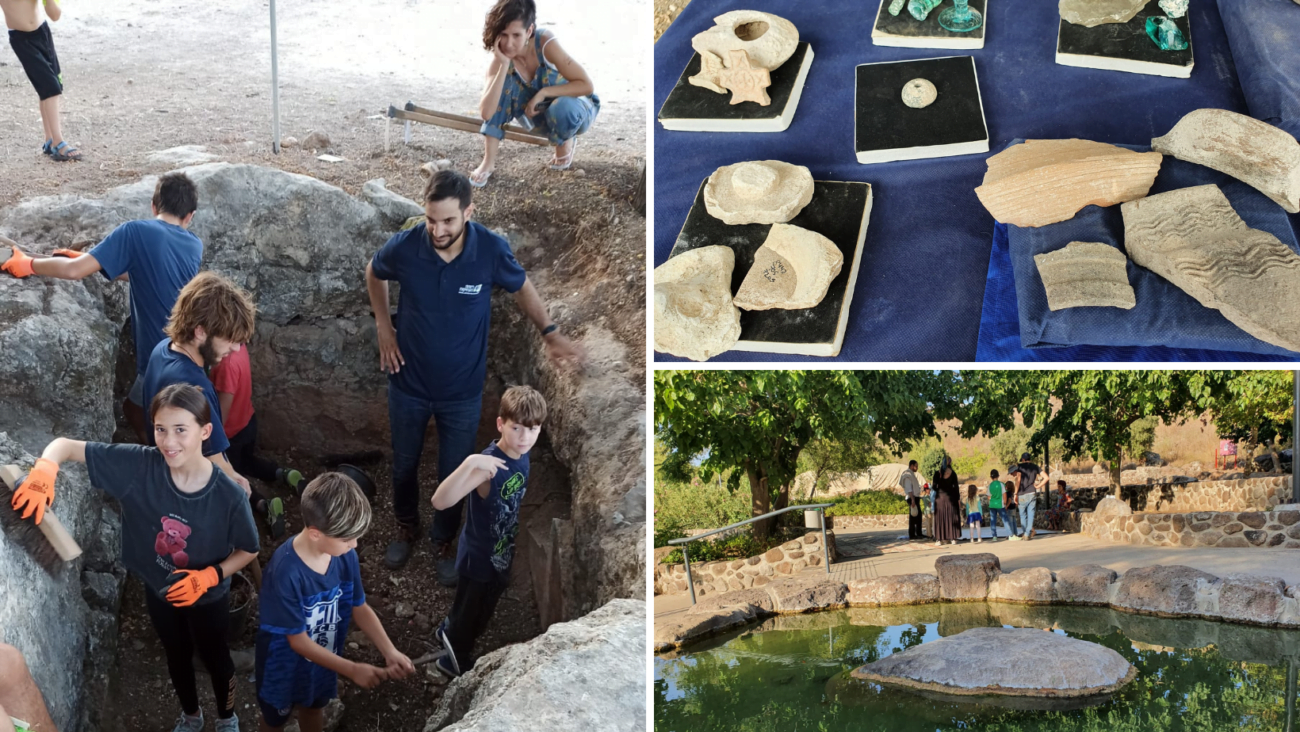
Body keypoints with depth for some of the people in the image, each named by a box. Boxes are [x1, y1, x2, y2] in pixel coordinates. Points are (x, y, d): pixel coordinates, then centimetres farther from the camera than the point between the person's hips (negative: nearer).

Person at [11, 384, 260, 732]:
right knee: (177, 657, 28)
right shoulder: (138, 465, -28)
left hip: (207, 597, -2)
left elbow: (249, 550, -15)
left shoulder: (228, 495, -32)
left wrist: (209, 576, -30)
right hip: (158, 591, 2)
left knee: (215, 658, 24)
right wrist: (43, 471, -45)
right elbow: (66, 445, -25)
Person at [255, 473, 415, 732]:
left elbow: (359, 607, -7)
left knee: (314, 707, 31)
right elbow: (299, 641, -30)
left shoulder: (345, 556, -21)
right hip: (284, 664, -5)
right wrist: (352, 670, -30)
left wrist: (390, 652, -20)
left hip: (323, 657, 5)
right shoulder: (286, 572, -39)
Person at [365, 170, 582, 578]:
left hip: (462, 391, -1)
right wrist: (383, 326, -2)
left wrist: (550, 333, -9)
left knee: (453, 473, 17)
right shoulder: (404, 247, -22)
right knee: (404, 464, 22)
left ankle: (444, 541, 43)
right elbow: (374, 273, 3)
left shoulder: (492, 250, -23)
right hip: (409, 383, 1)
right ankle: (407, 528, 50)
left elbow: (521, 287, -1)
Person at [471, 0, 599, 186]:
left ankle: (566, 143, -2)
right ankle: (489, 161, -18)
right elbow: (486, 113, -33)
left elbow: (586, 86, -32)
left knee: (561, 109, -39)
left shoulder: (546, 43, -31)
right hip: (539, 111, 3)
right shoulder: (501, 59, -21)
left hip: (578, 106, -3)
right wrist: (504, 65, -38)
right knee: (504, 82, -23)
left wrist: (543, 92, -34)